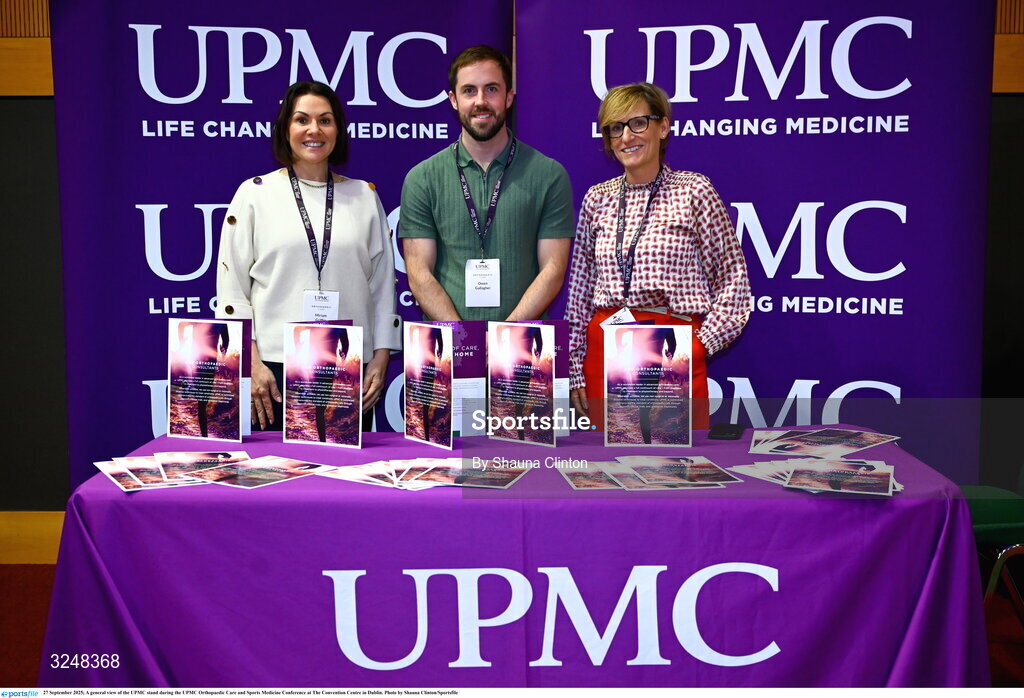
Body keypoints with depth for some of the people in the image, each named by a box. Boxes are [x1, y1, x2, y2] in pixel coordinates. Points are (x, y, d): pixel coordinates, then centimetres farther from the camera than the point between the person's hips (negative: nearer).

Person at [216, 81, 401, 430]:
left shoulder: (364, 196, 11)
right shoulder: (254, 193, 5)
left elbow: (383, 283, 10)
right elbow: (232, 288, 1)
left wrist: (380, 359, 3)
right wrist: (251, 363, -7)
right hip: (275, 367, -2)